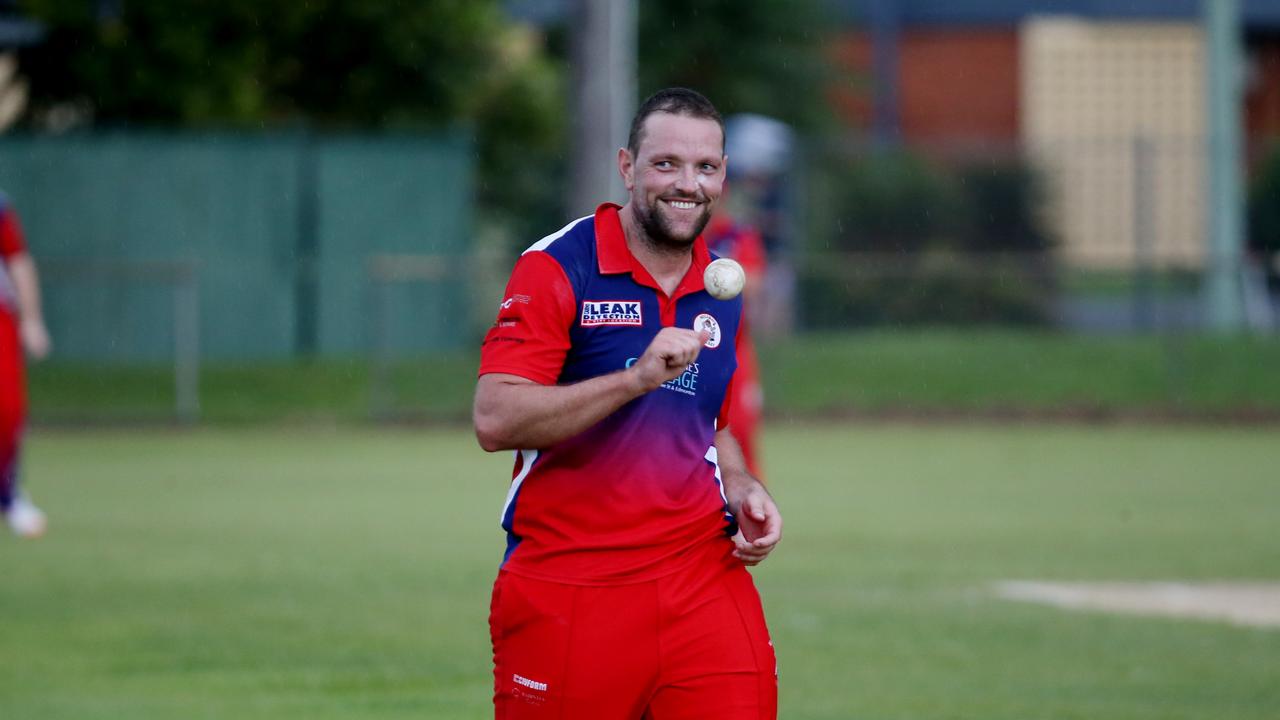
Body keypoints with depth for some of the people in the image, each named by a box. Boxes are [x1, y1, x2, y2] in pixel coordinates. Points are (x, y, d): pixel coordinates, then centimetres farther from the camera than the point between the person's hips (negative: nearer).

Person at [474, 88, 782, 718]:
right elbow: (495, 421, -17)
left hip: (703, 576, 4)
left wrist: (742, 490, 7)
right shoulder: (556, 268, -6)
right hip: (566, 587, -4)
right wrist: (637, 379, -24)